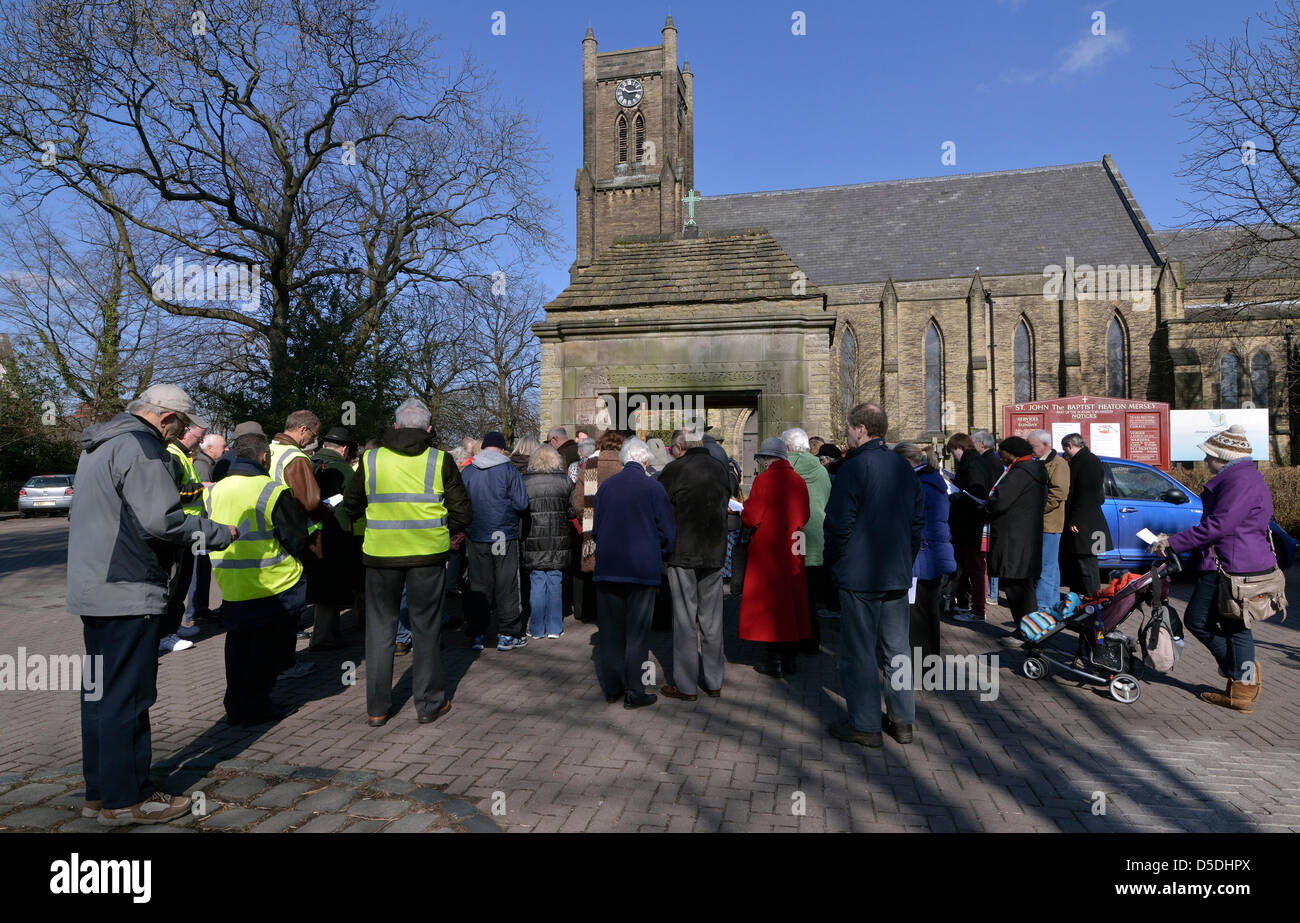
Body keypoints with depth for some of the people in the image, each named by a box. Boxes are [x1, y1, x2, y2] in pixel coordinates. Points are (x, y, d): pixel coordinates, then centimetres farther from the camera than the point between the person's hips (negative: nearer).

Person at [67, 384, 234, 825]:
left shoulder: (98, 445, 18)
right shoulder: (139, 445, -16)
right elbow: (162, 520, -24)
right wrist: (221, 533, -13)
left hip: (91, 590, 10)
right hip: (127, 593, -10)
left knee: (100, 691, 16)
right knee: (127, 697, -2)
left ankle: (100, 790, 27)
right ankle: (125, 800, 7)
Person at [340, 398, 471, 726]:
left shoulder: (370, 459, 1)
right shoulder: (440, 460, -4)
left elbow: (350, 508, 11)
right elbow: (462, 512, -2)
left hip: (380, 553, 1)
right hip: (427, 554, -1)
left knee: (380, 628, 13)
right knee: (426, 628, 11)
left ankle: (377, 708, 19)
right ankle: (429, 704, 18)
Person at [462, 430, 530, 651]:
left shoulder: (468, 471, 3)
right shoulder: (508, 469, -7)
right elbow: (522, 503, -8)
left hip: (476, 536, 3)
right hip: (504, 536, -3)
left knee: (478, 586, 10)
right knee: (506, 587, 5)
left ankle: (476, 635, 15)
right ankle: (507, 635, 9)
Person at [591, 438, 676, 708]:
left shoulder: (605, 486, 3)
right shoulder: (654, 487, -6)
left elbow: (595, 527, 10)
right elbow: (667, 530, -4)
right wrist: (661, 555, 14)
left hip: (607, 567, 3)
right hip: (642, 568, -3)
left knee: (610, 629, 11)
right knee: (637, 631, 4)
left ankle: (612, 688, 21)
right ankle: (634, 691, 10)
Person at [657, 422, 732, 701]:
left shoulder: (675, 469, -12)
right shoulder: (720, 468, 2)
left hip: (683, 553, -4)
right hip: (715, 552, 4)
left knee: (685, 618, 2)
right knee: (712, 618, 12)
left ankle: (686, 686, 8)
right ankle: (714, 681, 20)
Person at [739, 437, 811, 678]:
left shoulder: (763, 480, -14)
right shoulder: (798, 480, 4)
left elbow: (752, 518, -16)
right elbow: (804, 516, 11)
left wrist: (742, 512, 5)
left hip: (767, 550, -6)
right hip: (792, 550, 6)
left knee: (767, 603, 2)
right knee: (791, 599, 14)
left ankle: (773, 661, 6)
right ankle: (791, 657, 22)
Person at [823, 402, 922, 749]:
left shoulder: (855, 467, -14)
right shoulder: (904, 467, 9)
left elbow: (838, 523, -18)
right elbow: (919, 519, 13)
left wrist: (833, 561, -3)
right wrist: (906, 558, 18)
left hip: (860, 576, -7)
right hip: (898, 575, 7)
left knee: (859, 651, 3)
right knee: (897, 648, 14)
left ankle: (865, 725, 10)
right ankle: (902, 720, 22)